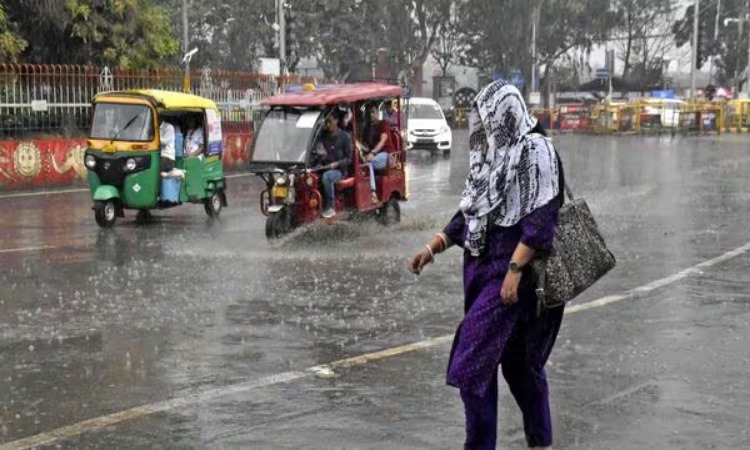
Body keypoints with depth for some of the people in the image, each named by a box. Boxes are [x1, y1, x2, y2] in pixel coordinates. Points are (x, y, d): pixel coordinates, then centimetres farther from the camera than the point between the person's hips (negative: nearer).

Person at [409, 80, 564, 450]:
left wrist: (515, 269, -23)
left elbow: (541, 219, -17)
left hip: (509, 271, -8)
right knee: (518, 361, 15)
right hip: (481, 267, 8)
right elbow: (471, 212, 19)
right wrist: (433, 248, 13)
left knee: (471, 363, -10)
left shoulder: (536, 151, -11)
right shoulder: (492, 154, 13)